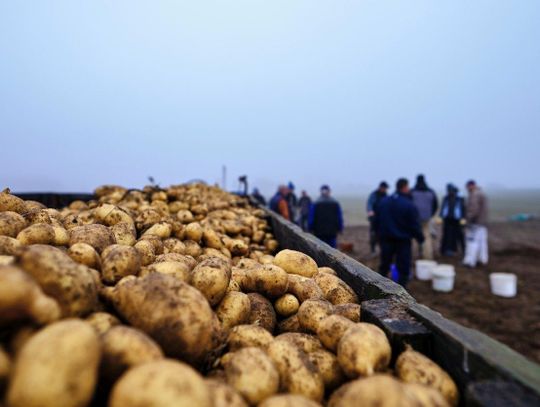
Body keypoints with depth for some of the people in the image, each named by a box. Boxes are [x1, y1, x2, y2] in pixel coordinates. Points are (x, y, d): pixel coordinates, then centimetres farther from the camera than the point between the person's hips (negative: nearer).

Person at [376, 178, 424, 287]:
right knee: (403, 267, 4)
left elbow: (377, 220, 8)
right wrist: (420, 237, 2)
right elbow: (415, 225, -11)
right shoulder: (409, 205, -15)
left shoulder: (383, 201, 2)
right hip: (403, 240, -5)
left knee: (384, 265, 17)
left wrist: (380, 233, 19)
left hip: (386, 238, 5)